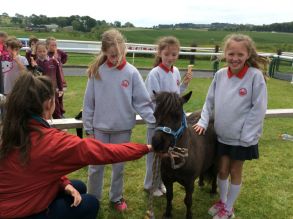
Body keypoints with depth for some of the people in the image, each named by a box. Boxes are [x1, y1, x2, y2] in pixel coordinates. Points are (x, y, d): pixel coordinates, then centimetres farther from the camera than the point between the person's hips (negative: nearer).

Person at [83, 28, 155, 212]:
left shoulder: (132, 72, -9)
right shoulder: (97, 71, -7)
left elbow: (143, 102, -8)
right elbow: (89, 103, -2)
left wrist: (156, 121, -19)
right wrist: (89, 129, 0)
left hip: (123, 129, 0)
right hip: (100, 129, 0)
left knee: (119, 166, 15)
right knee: (96, 167, 12)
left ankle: (116, 197, 37)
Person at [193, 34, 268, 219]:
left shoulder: (255, 75, -17)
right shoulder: (220, 75, -4)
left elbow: (259, 109, -16)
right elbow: (210, 101, 5)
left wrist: (246, 135, -16)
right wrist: (203, 122, -5)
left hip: (243, 137, -3)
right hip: (222, 135, 4)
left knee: (235, 172, 13)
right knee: (222, 170, 17)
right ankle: (222, 201, 42)